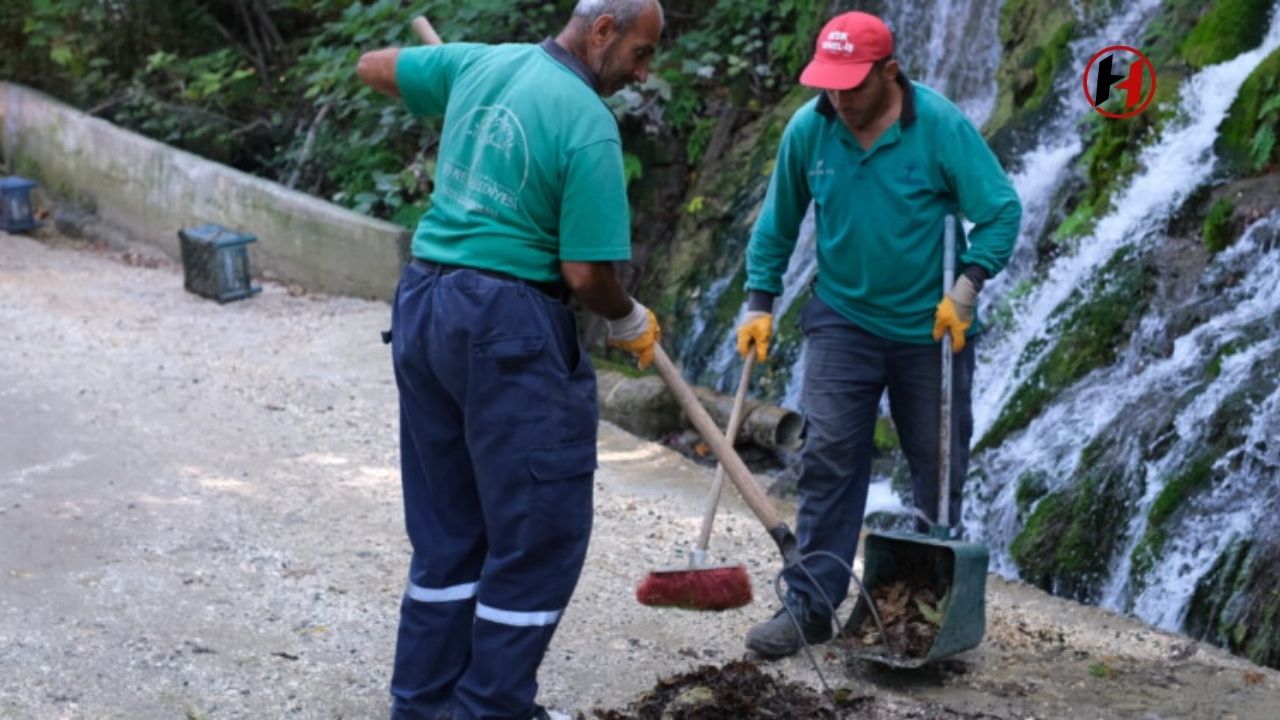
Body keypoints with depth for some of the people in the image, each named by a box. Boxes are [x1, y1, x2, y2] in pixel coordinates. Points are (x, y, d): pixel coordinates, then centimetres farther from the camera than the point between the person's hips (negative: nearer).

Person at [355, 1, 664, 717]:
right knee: (541, 530, 3)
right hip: (508, 325, -8)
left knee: (448, 526, 16)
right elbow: (586, 274, -15)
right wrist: (630, 322, 5)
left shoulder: (481, 63, 7)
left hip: (422, 307, 8)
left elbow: (372, 66, 23)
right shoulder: (589, 123, -14)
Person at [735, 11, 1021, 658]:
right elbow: (777, 223, 4)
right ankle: (810, 605, -2)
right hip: (844, 319, 1)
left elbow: (1002, 212, -14)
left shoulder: (941, 127, -17)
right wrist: (759, 304, 2)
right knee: (829, 459, -6)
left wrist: (965, 290, -23)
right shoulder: (807, 130, -8)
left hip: (931, 327, -1)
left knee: (938, 463, 10)